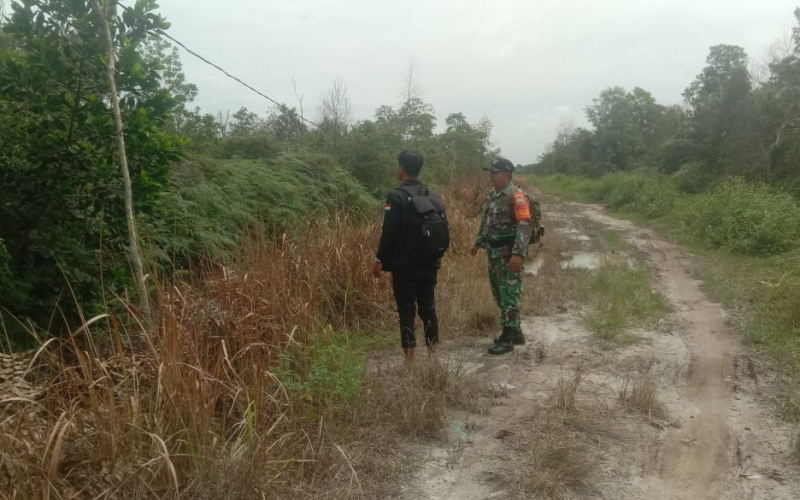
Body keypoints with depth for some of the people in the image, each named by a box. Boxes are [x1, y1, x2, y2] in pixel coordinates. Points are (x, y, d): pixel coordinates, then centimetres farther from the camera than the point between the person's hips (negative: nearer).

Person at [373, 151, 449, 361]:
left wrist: (380, 260, -6)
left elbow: (389, 232, -15)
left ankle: (410, 358, 3)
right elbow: (445, 231, 11)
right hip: (429, 264, 6)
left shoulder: (397, 195, -12)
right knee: (428, 309, 13)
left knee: (407, 311, 1)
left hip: (405, 265, -6)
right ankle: (433, 354, 18)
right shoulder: (433, 195, 8)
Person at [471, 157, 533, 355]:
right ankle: (515, 332, 27)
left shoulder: (516, 196, -16)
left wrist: (518, 253, -29)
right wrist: (478, 242, 22)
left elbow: (525, 226, -23)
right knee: (499, 294, 15)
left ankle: (508, 338, 4)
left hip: (510, 254, -9)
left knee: (509, 295, -3)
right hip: (494, 252, 9)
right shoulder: (491, 196, 12)